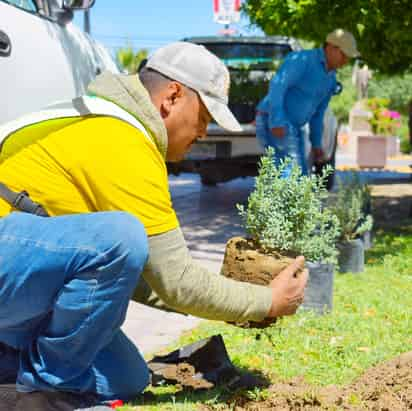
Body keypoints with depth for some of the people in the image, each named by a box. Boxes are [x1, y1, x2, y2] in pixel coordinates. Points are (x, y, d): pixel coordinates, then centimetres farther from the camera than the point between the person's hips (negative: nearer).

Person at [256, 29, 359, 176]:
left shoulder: (330, 78, 13)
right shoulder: (302, 59, -14)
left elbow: (317, 112, 22)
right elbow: (277, 85, -25)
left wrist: (317, 143, 21)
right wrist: (277, 120, -34)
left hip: (292, 128, 9)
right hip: (274, 123, -9)